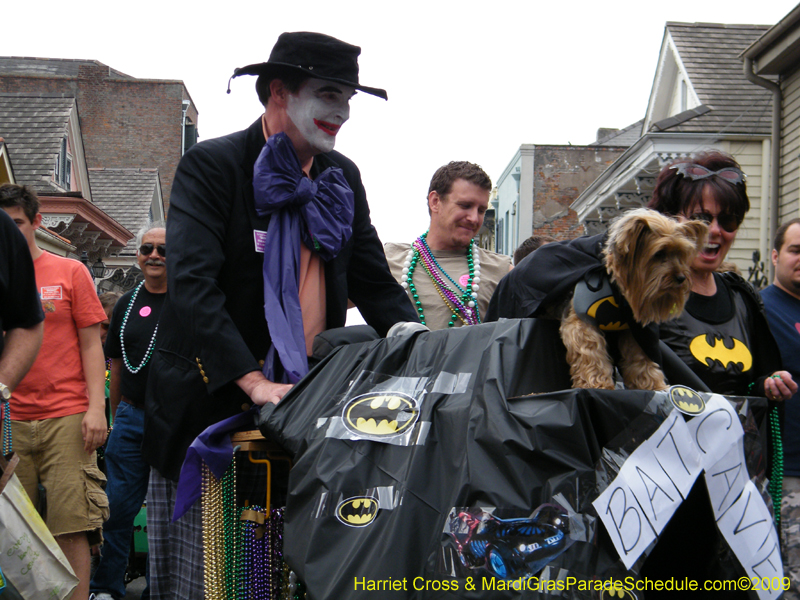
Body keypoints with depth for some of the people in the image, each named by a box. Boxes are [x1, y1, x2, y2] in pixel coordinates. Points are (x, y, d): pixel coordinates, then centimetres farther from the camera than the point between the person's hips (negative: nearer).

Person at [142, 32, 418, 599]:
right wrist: (254, 382, -30)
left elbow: (374, 281, 14)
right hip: (211, 404, -5)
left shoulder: (343, 178, 10)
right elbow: (192, 285, -20)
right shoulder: (211, 165, -9)